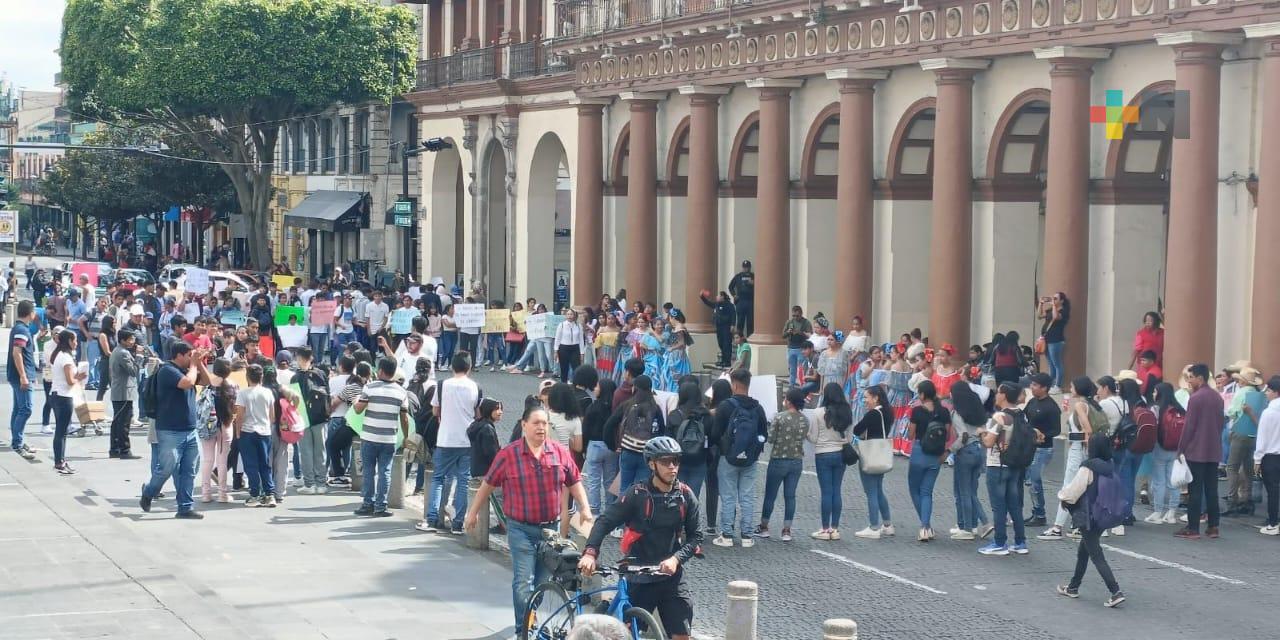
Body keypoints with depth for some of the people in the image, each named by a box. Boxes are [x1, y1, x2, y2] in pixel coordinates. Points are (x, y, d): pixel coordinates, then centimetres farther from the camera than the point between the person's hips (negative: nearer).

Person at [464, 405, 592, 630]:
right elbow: (488, 484, 3)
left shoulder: (560, 452, 0)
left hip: (550, 528, 3)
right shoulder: (508, 454, -7)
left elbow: (574, 482, 9)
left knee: (542, 582, 14)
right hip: (521, 529, -3)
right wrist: (473, 512, 8)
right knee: (523, 582, -9)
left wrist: (585, 508, -2)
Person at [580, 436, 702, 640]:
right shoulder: (637, 495, -9)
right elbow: (605, 522, -10)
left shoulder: (685, 495, -1)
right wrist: (590, 553, -25)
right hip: (639, 578, -2)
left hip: (671, 577, 2)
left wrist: (676, 558, -14)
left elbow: (696, 536, 3)